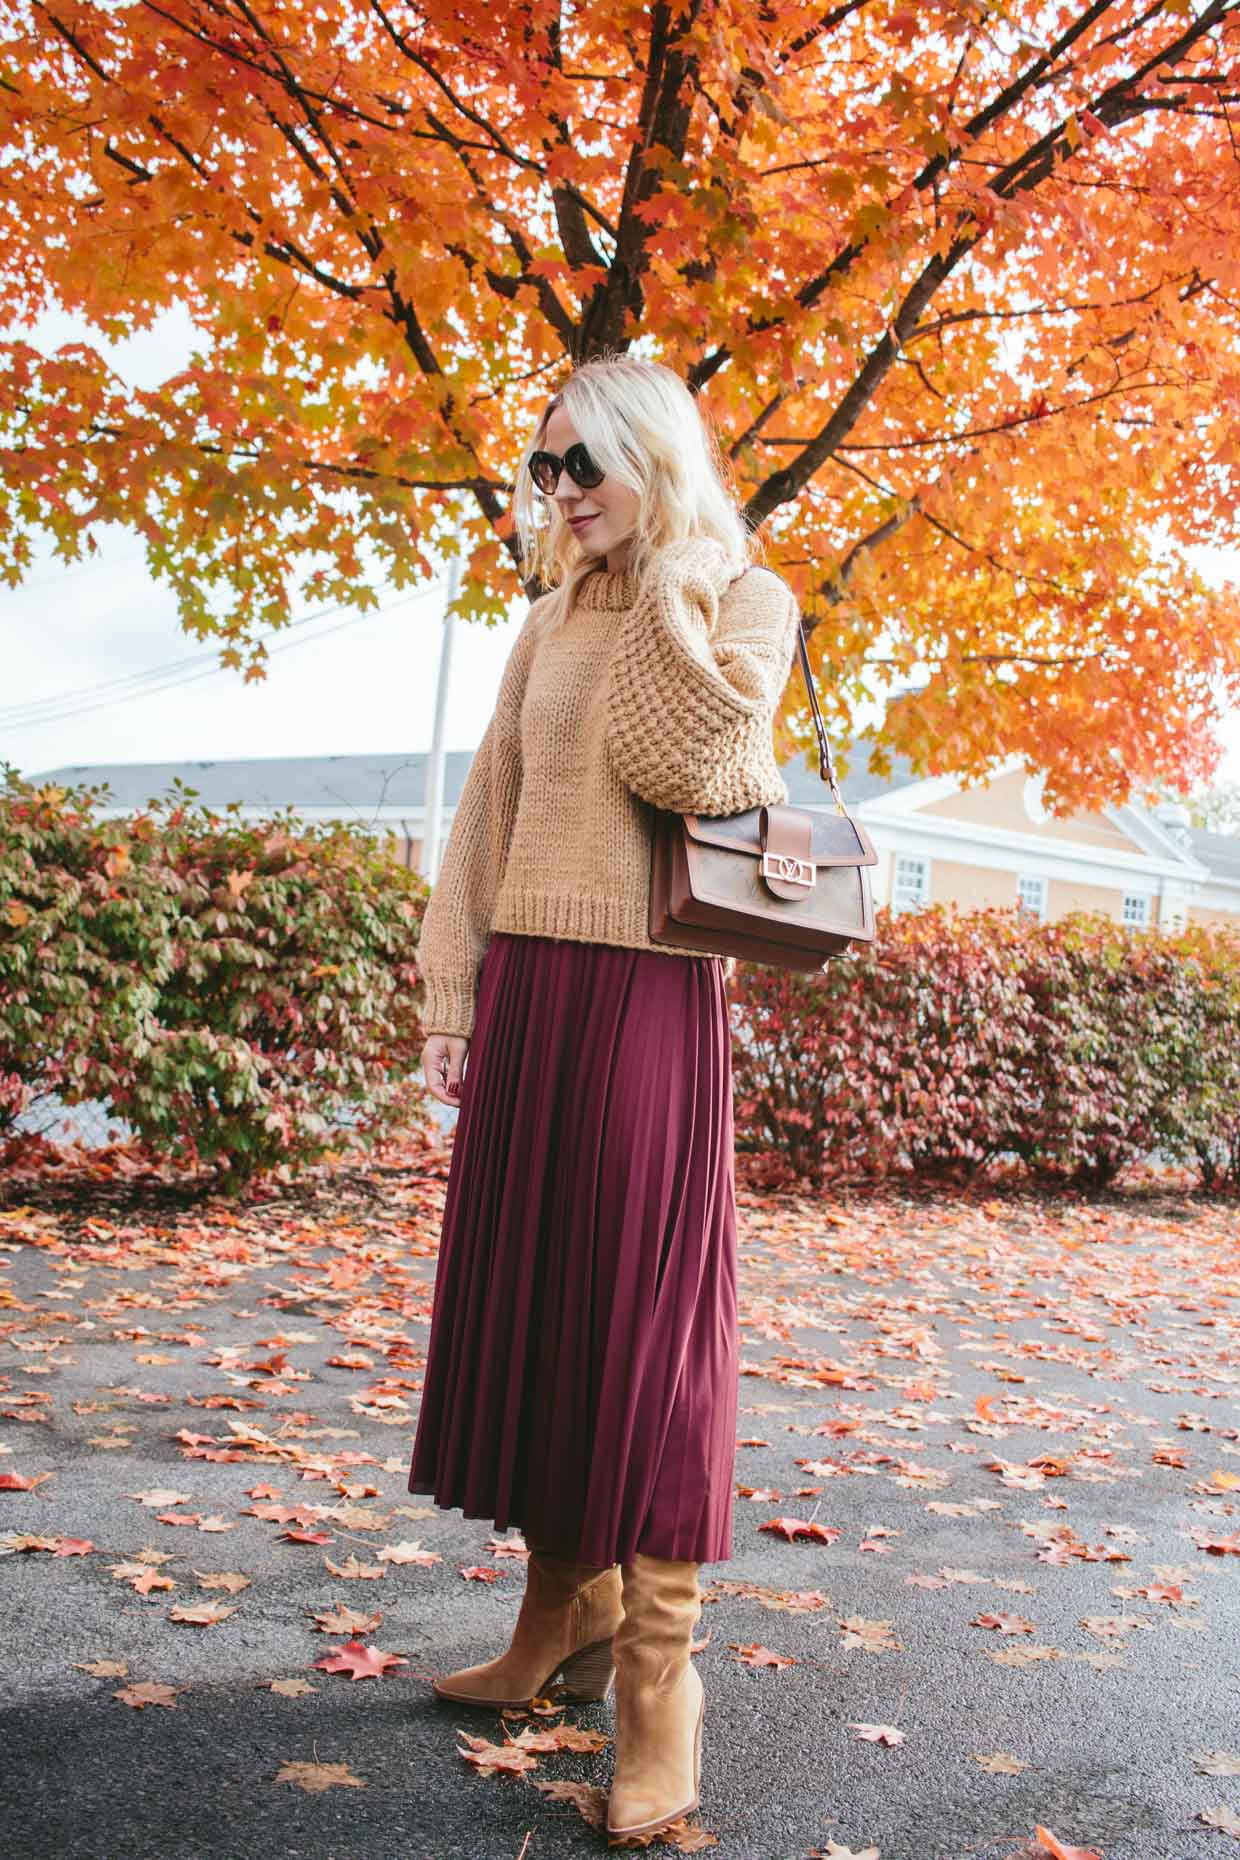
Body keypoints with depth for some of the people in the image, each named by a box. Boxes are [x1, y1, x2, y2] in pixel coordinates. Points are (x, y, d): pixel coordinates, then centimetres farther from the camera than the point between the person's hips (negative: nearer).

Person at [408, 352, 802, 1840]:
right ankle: (565, 1612, 24)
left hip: (646, 990, -6)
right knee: (523, 1292, 9)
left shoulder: (742, 596, 1)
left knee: (640, 1304, -6)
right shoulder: (555, 617, 17)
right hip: (525, 985, 6)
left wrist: (660, 585, -7)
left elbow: (692, 763, -17)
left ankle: (658, 1679, 4)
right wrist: (452, 994, 6)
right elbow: (490, 809, 14)